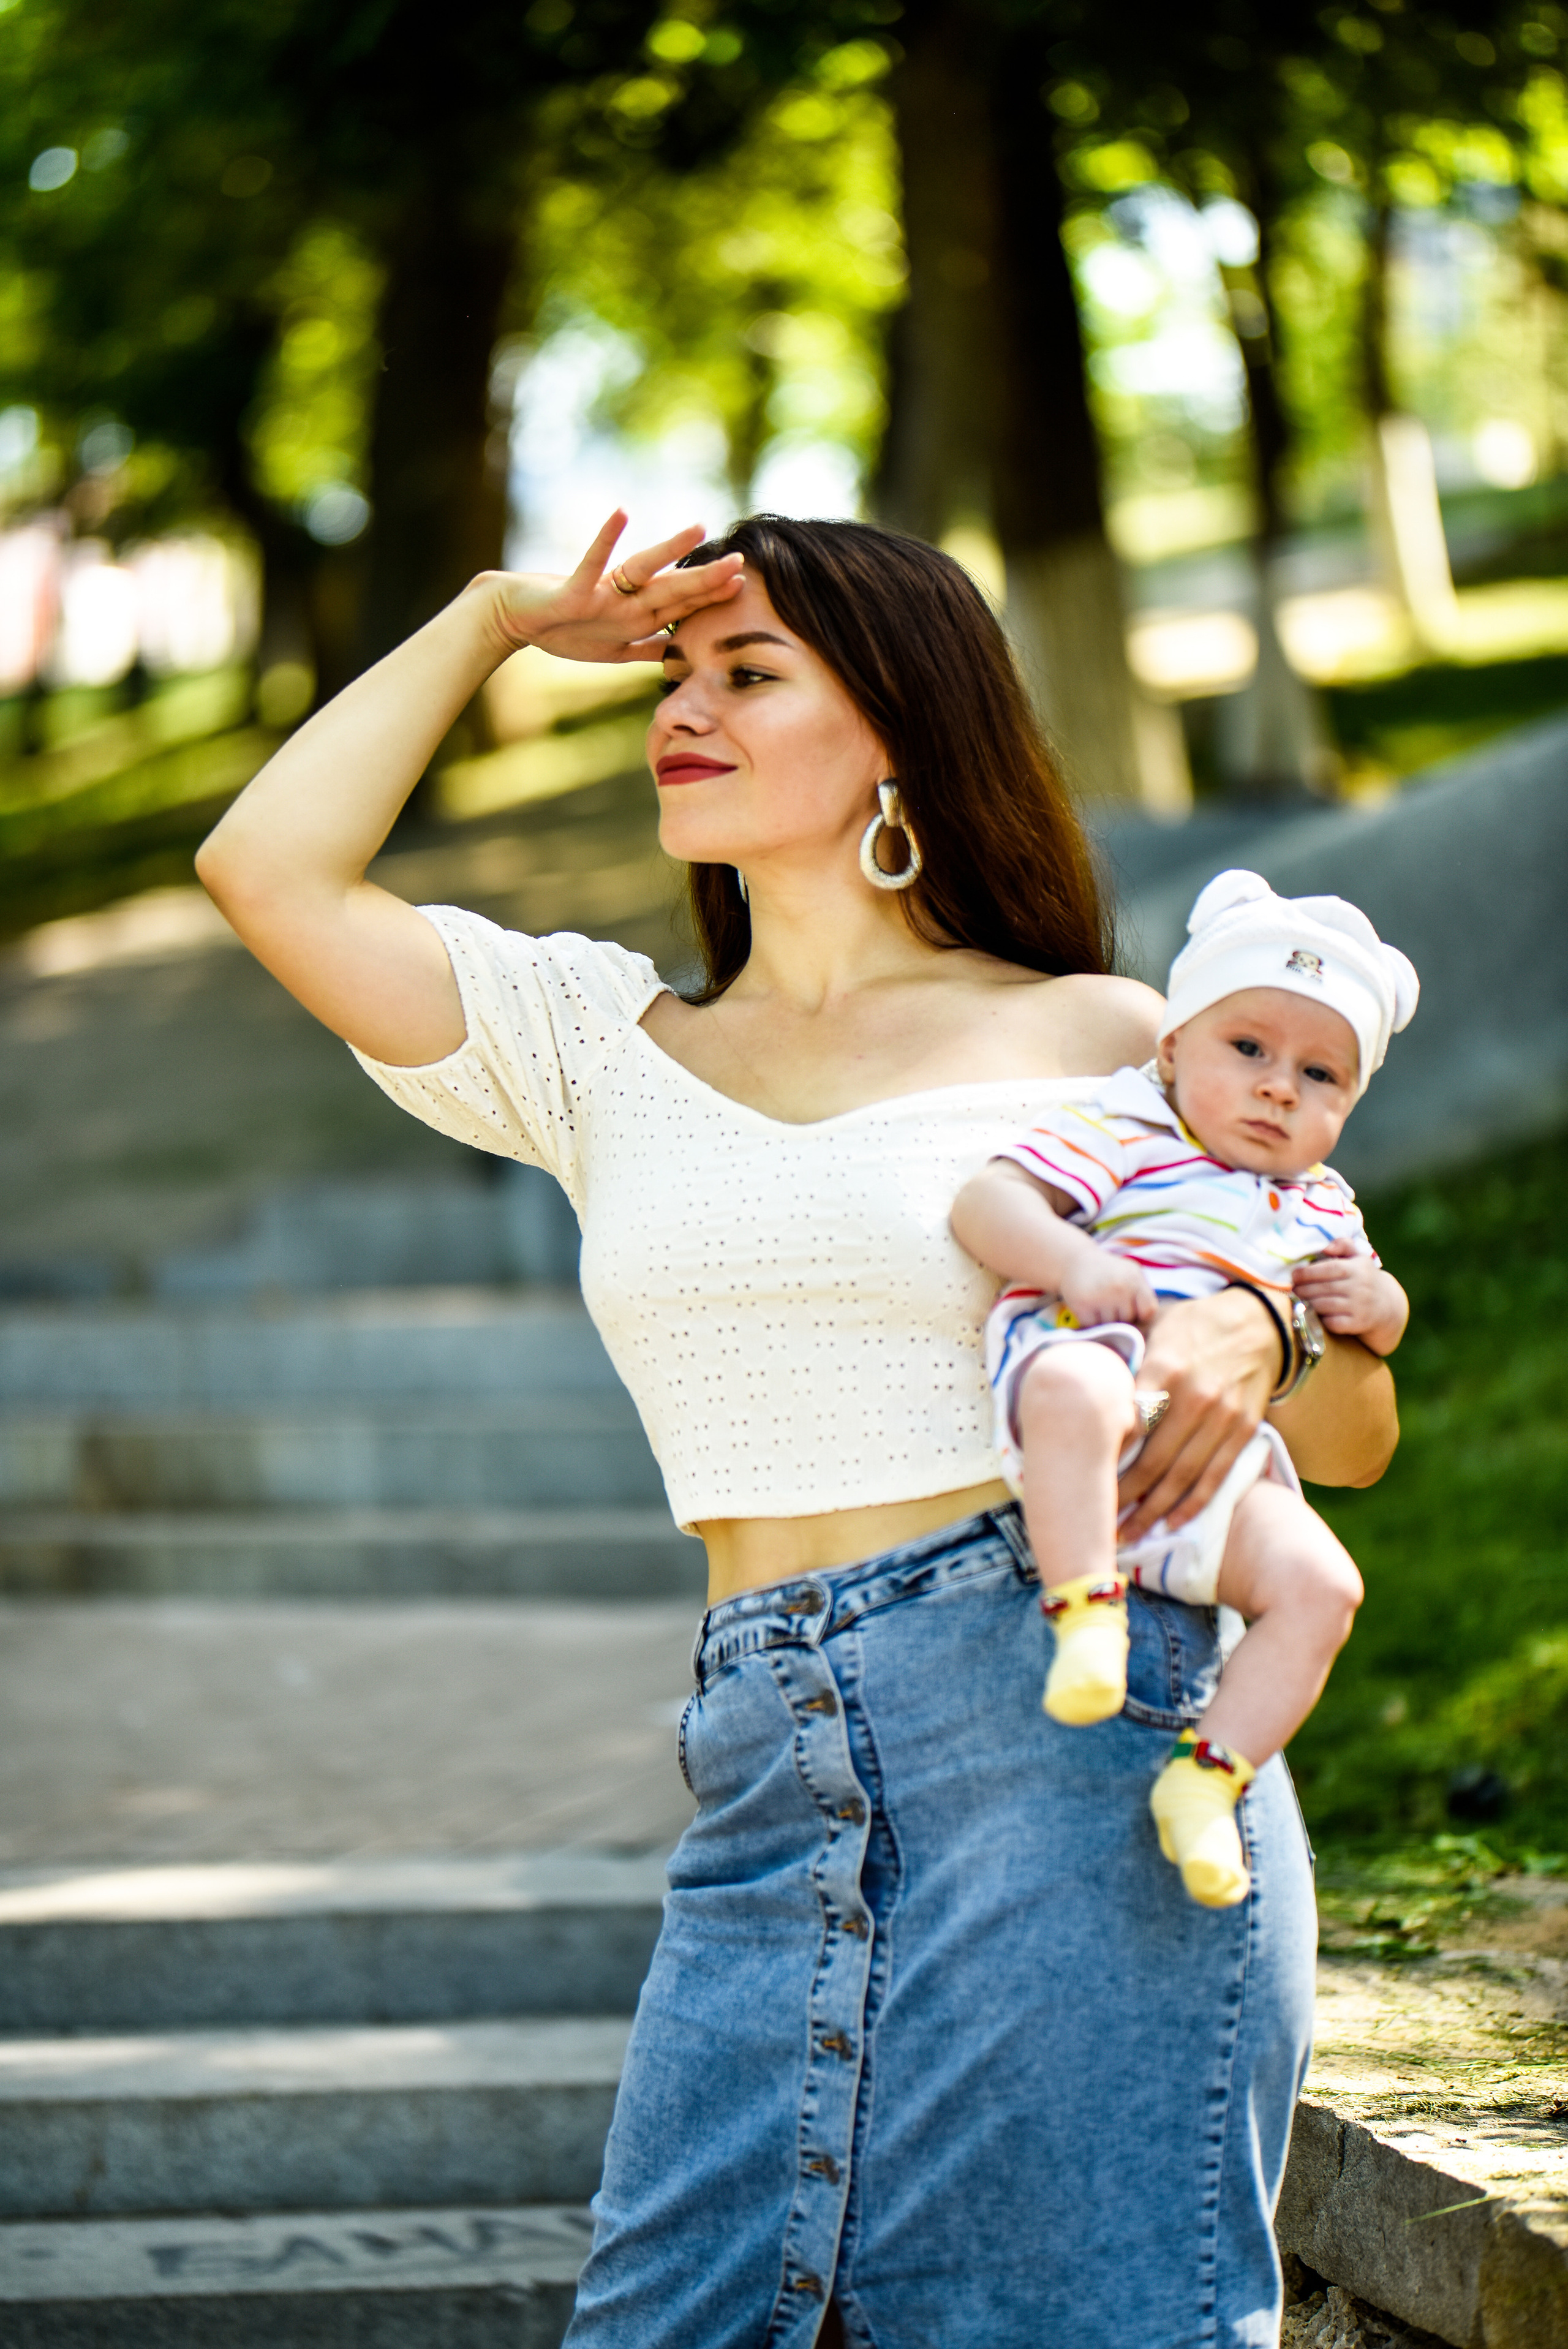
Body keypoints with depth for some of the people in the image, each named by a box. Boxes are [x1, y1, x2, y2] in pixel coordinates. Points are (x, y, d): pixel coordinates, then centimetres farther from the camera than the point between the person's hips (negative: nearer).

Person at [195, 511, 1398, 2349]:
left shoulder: (1096, 1039, 7)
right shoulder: (604, 1044, 17)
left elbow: (1352, 1437, 9)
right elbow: (270, 869, 7)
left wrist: (1256, 1326, -14)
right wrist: (500, 619, 15)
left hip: (1067, 1734, -3)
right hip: (771, 1774, 4)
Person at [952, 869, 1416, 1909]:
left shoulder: (1323, 1208, 27)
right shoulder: (1126, 1131, 5)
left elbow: (1379, 1324, 37)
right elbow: (986, 1201, -6)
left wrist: (1377, 1303, 12)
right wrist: (1070, 1261, -25)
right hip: (1100, 1361, -6)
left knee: (1320, 1585, -17)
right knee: (1076, 1392, -43)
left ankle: (1209, 1775, -13)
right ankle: (1086, 1613, -41)